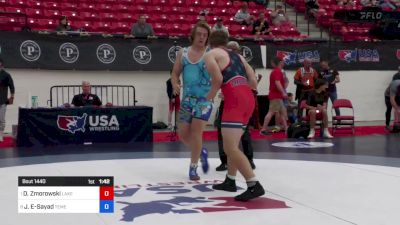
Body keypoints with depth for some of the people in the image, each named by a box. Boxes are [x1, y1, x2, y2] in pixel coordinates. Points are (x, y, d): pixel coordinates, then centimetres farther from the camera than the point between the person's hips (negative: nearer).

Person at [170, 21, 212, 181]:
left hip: (205, 98, -4)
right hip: (187, 97, 4)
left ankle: (193, 168, 6)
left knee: (196, 132, -9)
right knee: (183, 133, 4)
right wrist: (175, 85, -10)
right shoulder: (182, 53, 8)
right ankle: (201, 152, 32)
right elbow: (175, 73, 11)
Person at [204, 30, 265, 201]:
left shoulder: (211, 54, 8)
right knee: (233, 144, 21)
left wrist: (210, 96, 7)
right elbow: (254, 83, 20)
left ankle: (254, 186, -16)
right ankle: (230, 181, 30)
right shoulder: (238, 56, 27)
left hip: (235, 101, -8)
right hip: (249, 99, 8)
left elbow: (218, 79, -10)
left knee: (230, 148, -9)